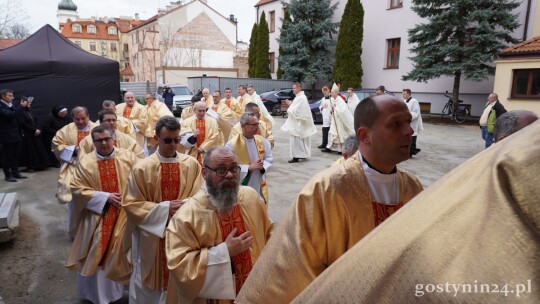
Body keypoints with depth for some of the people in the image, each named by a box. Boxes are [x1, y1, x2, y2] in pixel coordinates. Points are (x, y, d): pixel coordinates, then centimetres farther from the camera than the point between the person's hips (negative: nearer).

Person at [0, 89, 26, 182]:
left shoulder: (10, 105, 15)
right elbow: (9, 115, -26)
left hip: (15, 135, 7)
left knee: (15, 155, 11)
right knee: (8, 156, 0)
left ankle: (15, 173, 20)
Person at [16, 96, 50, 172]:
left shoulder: (30, 110, 14)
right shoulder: (19, 111, -9)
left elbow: (37, 120, 9)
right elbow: (23, 124, -16)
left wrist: (38, 129, -9)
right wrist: (34, 130, -14)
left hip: (36, 134, 7)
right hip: (27, 135, -7)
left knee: (39, 150, 8)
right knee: (30, 151, -4)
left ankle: (38, 165, 16)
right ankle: (30, 166, 6)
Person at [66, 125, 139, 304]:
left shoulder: (128, 156, -3)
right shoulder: (85, 162, -3)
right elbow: (77, 189, -6)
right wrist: (105, 197, -15)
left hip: (125, 216, 1)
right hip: (97, 217, 0)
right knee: (96, 256, 9)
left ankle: (117, 288, 35)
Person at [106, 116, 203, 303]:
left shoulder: (192, 164, -6)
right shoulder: (142, 168, -10)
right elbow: (131, 204, -8)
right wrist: (164, 209, -18)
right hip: (151, 236, -1)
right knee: (148, 288, 15)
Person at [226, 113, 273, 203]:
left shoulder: (262, 140, 0)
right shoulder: (232, 144, -16)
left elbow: (269, 159, 9)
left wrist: (262, 166, -14)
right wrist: (249, 167, -22)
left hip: (260, 186, 5)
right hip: (241, 188, -5)